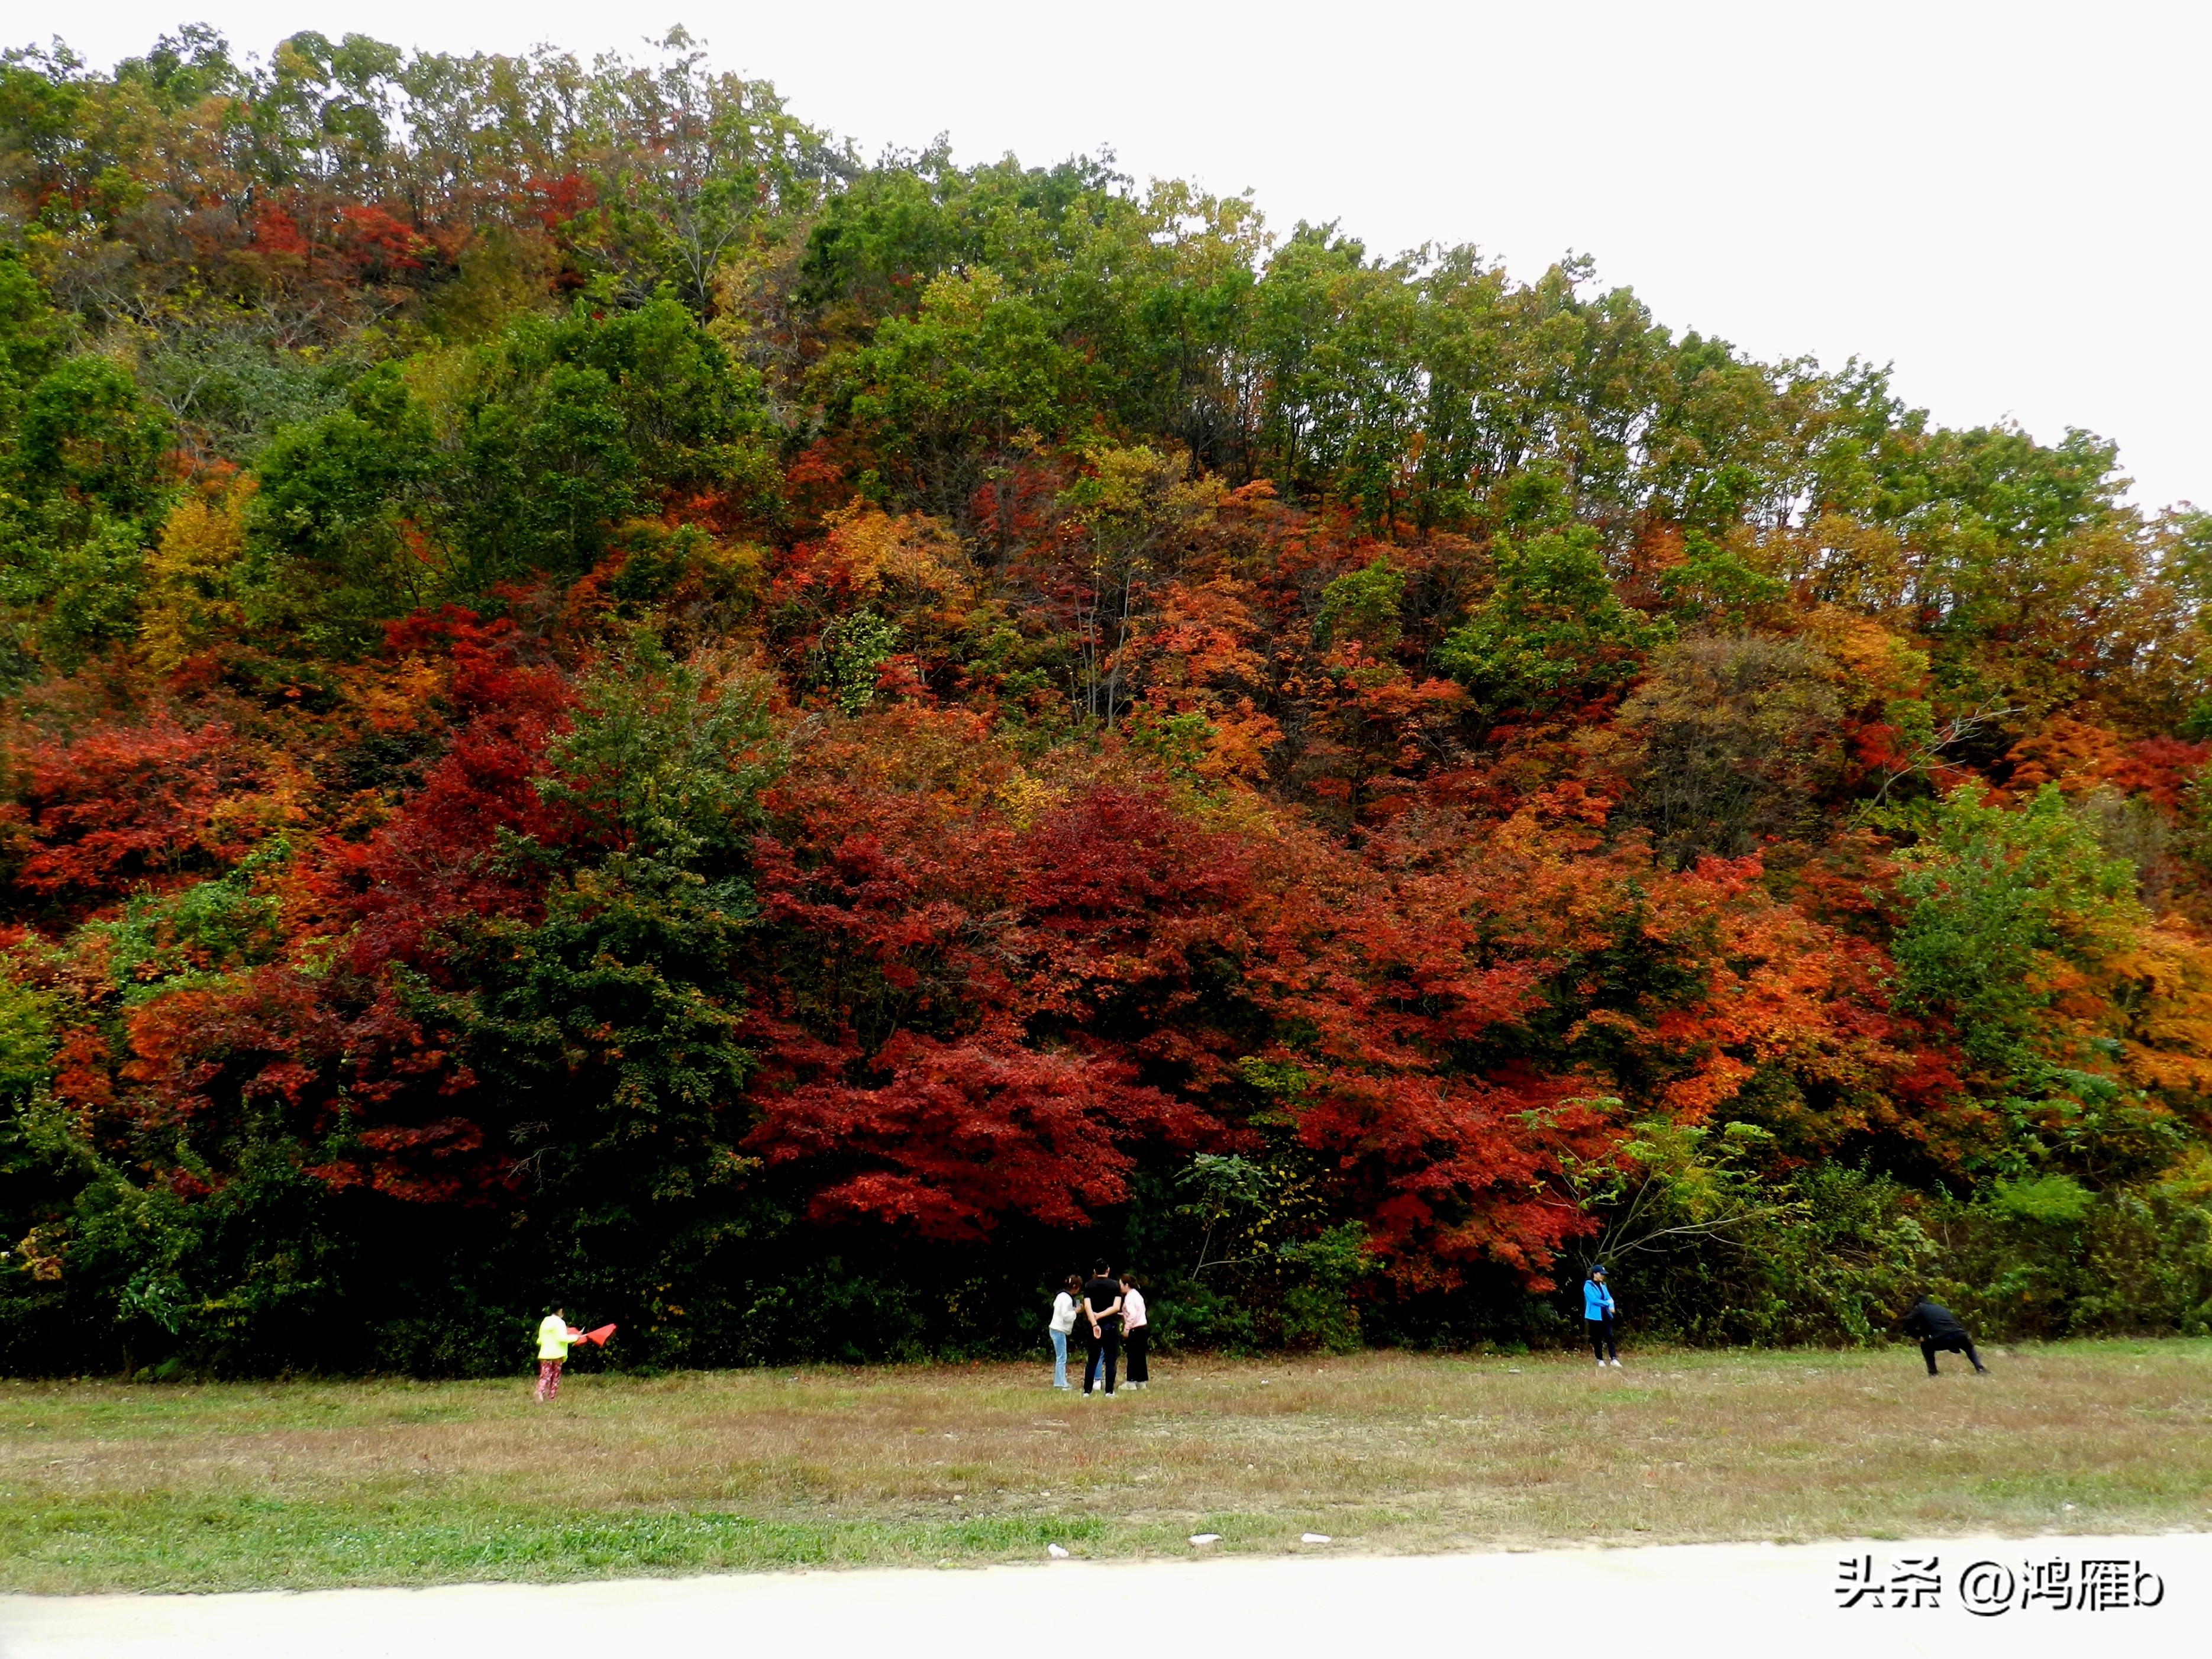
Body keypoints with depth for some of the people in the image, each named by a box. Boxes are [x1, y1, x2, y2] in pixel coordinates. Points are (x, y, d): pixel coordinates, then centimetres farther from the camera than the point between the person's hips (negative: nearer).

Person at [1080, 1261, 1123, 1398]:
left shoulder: (1089, 1286, 3)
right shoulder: (1115, 1286, 0)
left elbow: (1087, 1307, -11)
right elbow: (1116, 1307, -11)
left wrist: (1094, 1324, -20)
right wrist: (1100, 1315, -10)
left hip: (1095, 1327, 2)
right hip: (1111, 1326, -2)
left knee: (1093, 1360, 10)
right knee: (1110, 1360, 3)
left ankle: (1087, 1391, 8)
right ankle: (1109, 1392, 0)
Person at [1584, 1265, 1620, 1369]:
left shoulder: (1603, 1286, 12)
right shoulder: (1588, 1286, -10)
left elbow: (1609, 1298, 7)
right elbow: (1594, 1300, -19)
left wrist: (1612, 1306, -14)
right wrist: (1608, 1304, -14)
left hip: (1605, 1316, 5)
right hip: (1594, 1316, -5)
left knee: (1609, 1337, -4)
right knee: (1597, 1339, 3)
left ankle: (1614, 1359, -8)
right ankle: (1600, 1360, 13)